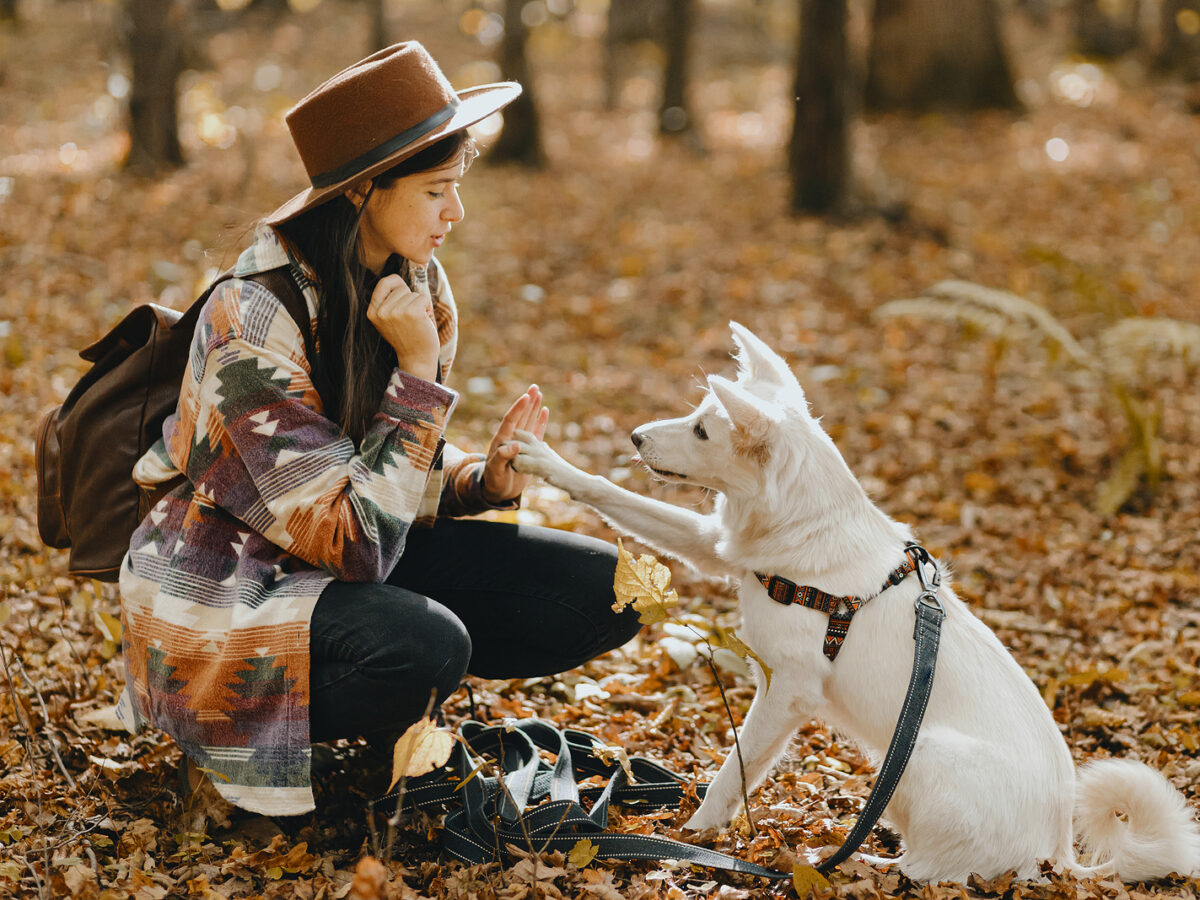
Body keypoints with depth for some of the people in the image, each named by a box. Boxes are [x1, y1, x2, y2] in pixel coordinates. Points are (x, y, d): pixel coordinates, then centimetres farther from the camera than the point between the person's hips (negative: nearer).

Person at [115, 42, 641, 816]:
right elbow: (357, 541, -29)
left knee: (607, 591, -10)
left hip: (356, 557, 7)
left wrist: (487, 478, -14)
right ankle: (233, 735, -8)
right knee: (427, 645, -36)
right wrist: (419, 370, -31)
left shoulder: (417, 282, -3)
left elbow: (410, 474, 8)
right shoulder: (252, 324, -26)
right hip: (227, 588, -7)